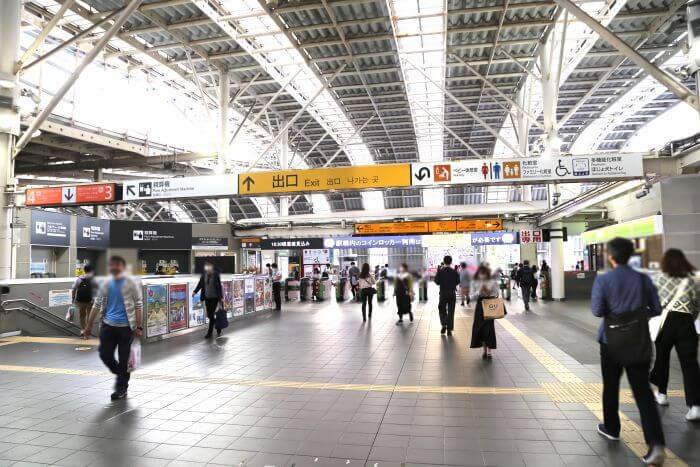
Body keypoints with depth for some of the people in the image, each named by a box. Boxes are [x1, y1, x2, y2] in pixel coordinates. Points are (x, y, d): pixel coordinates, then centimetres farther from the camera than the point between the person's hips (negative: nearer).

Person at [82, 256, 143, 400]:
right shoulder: (106, 283, 9)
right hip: (108, 325, 4)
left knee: (123, 359, 2)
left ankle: (121, 388, 18)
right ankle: (121, 375, 31)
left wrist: (139, 327, -12)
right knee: (104, 355, 3)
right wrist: (89, 326, 10)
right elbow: (97, 305, 13)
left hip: (125, 327, -4)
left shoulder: (131, 283, -4)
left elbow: (138, 306, -6)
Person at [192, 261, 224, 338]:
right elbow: (200, 284, 5)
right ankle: (218, 328, 30)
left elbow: (219, 286, -8)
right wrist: (195, 291, -8)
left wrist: (221, 297, -6)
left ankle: (210, 332, 7)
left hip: (214, 297, -4)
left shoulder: (216, 275, -12)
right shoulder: (204, 274, -1)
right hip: (207, 297, 5)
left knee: (211, 314, -4)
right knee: (209, 315, 9)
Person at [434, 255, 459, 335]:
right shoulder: (454, 272, -6)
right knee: (451, 311, 6)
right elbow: (458, 281, -1)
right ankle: (449, 329, 6)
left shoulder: (440, 271, -9)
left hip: (443, 293, -1)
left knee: (442, 309, 16)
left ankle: (444, 324, -1)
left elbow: (437, 281, -6)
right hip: (452, 293, 1)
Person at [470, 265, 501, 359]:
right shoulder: (474, 282, 2)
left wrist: (489, 292, -14)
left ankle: (489, 351, 1)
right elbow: (472, 296, 0)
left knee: (489, 327, -6)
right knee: (480, 328, 4)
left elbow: (496, 294, 3)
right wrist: (479, 291, -17)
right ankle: (484, 350, 19)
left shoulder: (493, 282, -2)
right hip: (480, 305, 2)